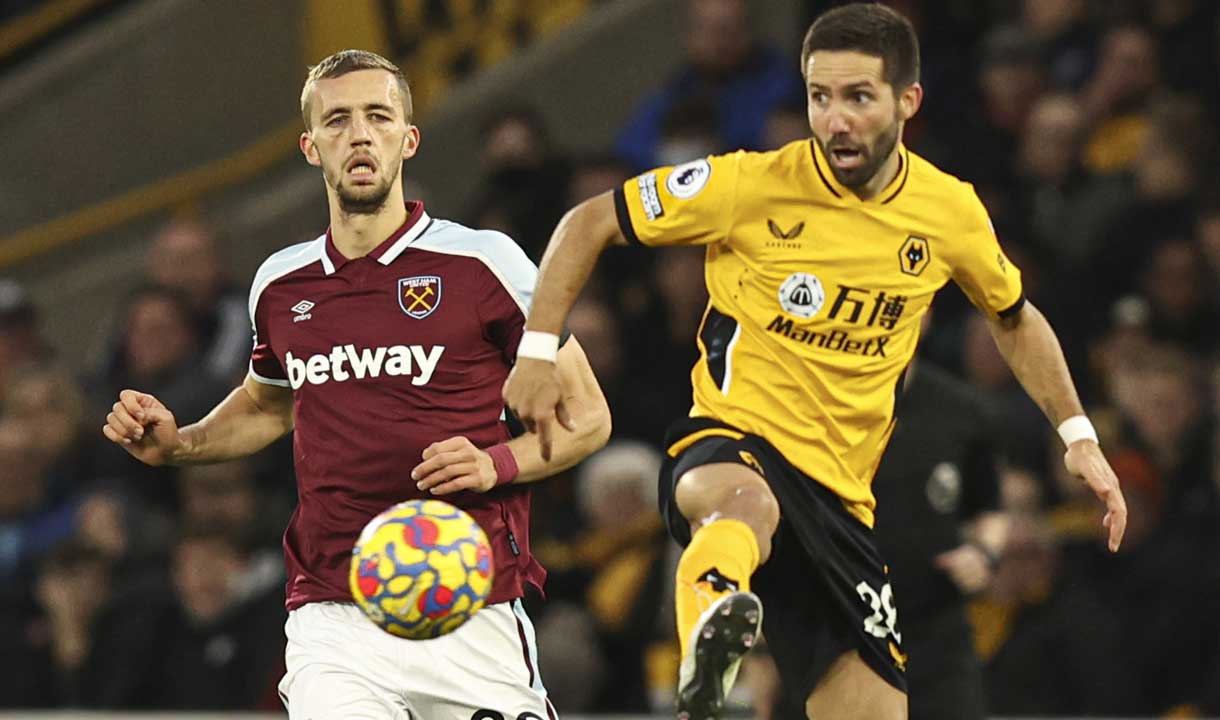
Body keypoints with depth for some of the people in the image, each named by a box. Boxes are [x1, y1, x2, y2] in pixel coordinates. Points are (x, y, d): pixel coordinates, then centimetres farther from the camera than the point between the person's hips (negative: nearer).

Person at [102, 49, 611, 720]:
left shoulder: (483, 263, 0)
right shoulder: (281, 286, 11)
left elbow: (586, 417, 5)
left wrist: (496, 463, -12)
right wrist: (175, 444, 14)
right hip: (332, 619, 1)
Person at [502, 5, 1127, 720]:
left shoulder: (950, 211, 3)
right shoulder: (752, 184, -8)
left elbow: (1014, 317, 24)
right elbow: (589, 225, 2)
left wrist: (1078, 434, 20)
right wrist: (538, 351, -6)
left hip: (841, 492, 5)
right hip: (731, 436, -5)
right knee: (746, 502, -43)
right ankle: (710, 645, -69)